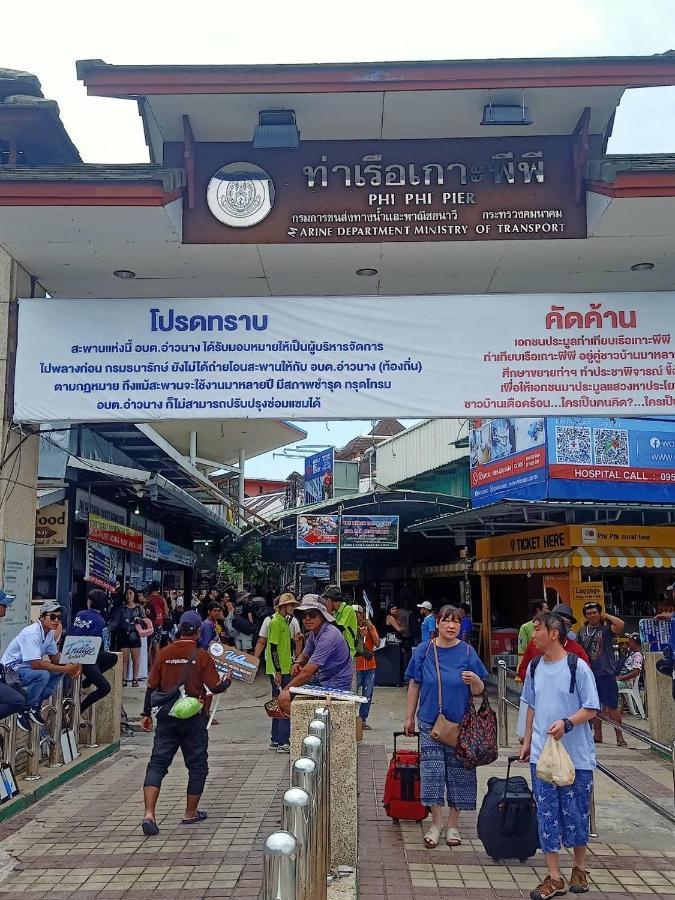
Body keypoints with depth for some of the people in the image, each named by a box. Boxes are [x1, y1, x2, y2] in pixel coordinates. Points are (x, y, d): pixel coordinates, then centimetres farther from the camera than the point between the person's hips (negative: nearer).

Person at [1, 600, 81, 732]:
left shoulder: (50, 632, 0)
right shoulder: (32, 633, -27)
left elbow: (55, 658, 7)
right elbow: (36, 664, -33)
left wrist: (72, 665, -13)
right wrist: (65, 669, -30)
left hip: (27, 667, 9)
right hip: (11, 671, -9)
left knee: (60, 669, -4)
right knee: (43, 674, -32)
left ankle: (35, 706, 3)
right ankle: (24, 711, -10)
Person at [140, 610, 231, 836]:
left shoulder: (164, 653, 1)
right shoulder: (202, 655, -8)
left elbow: (152, 686, 4)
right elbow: (215, 687, -7)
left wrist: (146, 713, 14)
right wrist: (227, 682, 14)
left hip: (167, 715, 2)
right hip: (193, 716, -2)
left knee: (157, 763, 4)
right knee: (197, 765, 13)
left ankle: (149, 814, -11)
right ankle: (191, 813, 21)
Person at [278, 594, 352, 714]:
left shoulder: (328, 637, -23)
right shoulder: (314, 632, 8)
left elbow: (307, 672, -24)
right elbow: (305, 656, 19)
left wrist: (286, 690, -14)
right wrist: (297, 664, -5)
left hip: (335, 688, -10)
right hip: (323, 682, 10)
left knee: (284, 698, -17)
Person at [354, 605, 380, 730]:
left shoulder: (371, 627, 9)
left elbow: (377, 644, -2)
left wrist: (370, 628, -9)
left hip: (370, 666, 4)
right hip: (356, 666, -4)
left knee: (367, 695, 6)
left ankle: (363, 719, 14)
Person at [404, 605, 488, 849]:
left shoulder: (467, 652, -4)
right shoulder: (424, 650, -3)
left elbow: (479, 691, -1)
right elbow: (414, 685, 5)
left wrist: (475, 680, -23)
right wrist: (410, 717, 7)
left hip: (461, 723, 0)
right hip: (430, 721, 0)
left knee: (458, 772, 7)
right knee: (432, 771, 1)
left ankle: (453, 824, 22)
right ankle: (436, 822, 17)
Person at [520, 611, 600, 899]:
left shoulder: (578, 667, -12)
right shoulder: (535, 667, 4)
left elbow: (591, 709, -10)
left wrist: (566, 723, -26)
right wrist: (527, 742, 15)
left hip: (575, 756, -4)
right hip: (541, 754, 4)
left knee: (575, 813, 8)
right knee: (547, 814, 6)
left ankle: (579, 868, 32)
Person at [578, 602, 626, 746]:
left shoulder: (606, 628, -5)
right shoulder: (582, 632, 9)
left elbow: (621, 624, -25)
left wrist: (606, 616, -12)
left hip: (606, 673, -5)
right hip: (589, 674, 5)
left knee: (612, 706, -3)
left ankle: (619, 737, 5)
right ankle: (598, 735, 23)